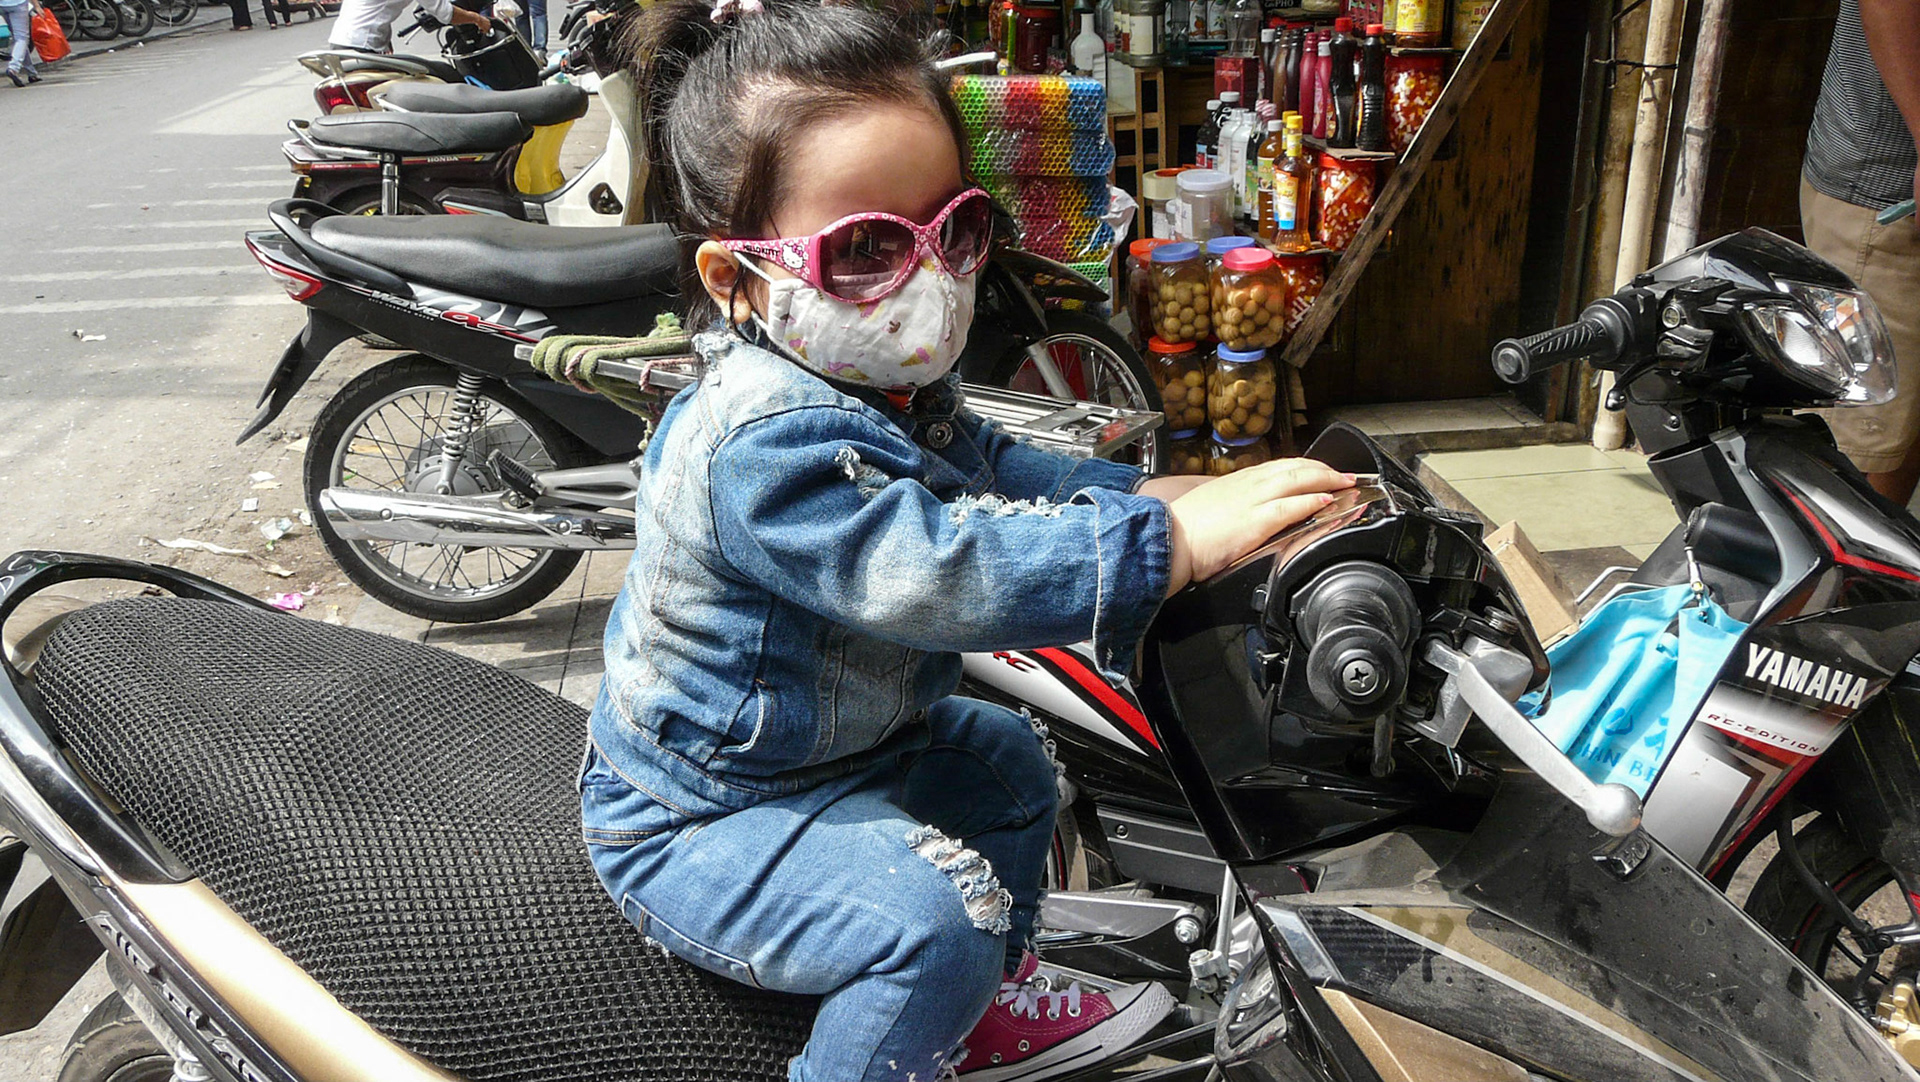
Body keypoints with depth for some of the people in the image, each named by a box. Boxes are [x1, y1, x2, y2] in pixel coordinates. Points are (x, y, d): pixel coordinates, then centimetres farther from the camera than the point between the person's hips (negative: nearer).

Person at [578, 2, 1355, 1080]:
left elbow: (990, 465, 9)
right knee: (932, 918, -28)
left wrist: (1149, 493, -6)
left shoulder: (895, 384, -2)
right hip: (701, 818, -10)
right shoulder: (769, 443, -35)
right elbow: (938, 569, -44)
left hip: (832, 740, 10)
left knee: (1007, 758, 24)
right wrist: (1174, 543, -44)